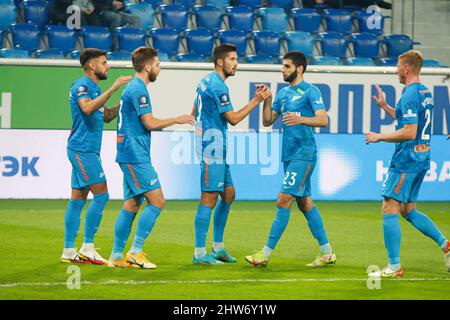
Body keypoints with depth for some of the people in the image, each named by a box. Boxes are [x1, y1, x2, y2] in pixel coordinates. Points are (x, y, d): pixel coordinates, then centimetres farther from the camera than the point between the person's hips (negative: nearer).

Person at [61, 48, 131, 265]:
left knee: (78, 200, 9)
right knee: (101, 195, -12)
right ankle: (87, 247, -11)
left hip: (85, 151, 10)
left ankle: (69, 251, 10)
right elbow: (87, 108, -31)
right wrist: (112, 89, -31)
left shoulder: (94, 88, 19)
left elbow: (107, 116, 26)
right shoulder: (81, 86, -11)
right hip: (83, 149, -10)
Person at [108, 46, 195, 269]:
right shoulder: (138, 89, -13)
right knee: (156, 201, -10)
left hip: (131, 156, 10)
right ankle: (136, 251, -9)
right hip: (136, 156, -10)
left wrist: (175, 123, 20)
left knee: (132, 204, 10)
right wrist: (177, 120, -5)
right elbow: (150, 123, -17)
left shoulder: (133, 88, 18)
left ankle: (117, 256, 11)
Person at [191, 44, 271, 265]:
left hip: (216, 149, 11)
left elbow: (194, 114, 24)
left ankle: (218, 248, 18)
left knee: (228, 194, 14)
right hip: (212, 149, -11)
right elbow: (233, 119, -17)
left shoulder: (207, 81, 16)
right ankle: (200, 253, -8)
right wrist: (256, 101, -13)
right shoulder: (217, 86, -16)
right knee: (209, 198, -9)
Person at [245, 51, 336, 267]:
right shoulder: (283, 93, 16)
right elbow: (267, 121, 16)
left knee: (283, 200, -11)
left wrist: (300, 119, -33)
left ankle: (266, 254, -10)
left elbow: (323, 120, -17)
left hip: (303, 154, -9)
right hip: (289, 154, 9)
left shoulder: (310, 91, -8)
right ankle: (327, 253, 16)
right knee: (305, 203, 10)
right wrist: (267, 101, 0)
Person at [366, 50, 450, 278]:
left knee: (389, 209, -5)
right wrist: (384, 107, 27)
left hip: (406, 161, -10)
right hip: (421, 160, 10)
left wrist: (380, 137, -13)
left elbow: (409, 132, -24)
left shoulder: (409, 96, -17)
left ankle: (394, 267, -6)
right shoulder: (425, 93, 13)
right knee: (408, 210, 18)